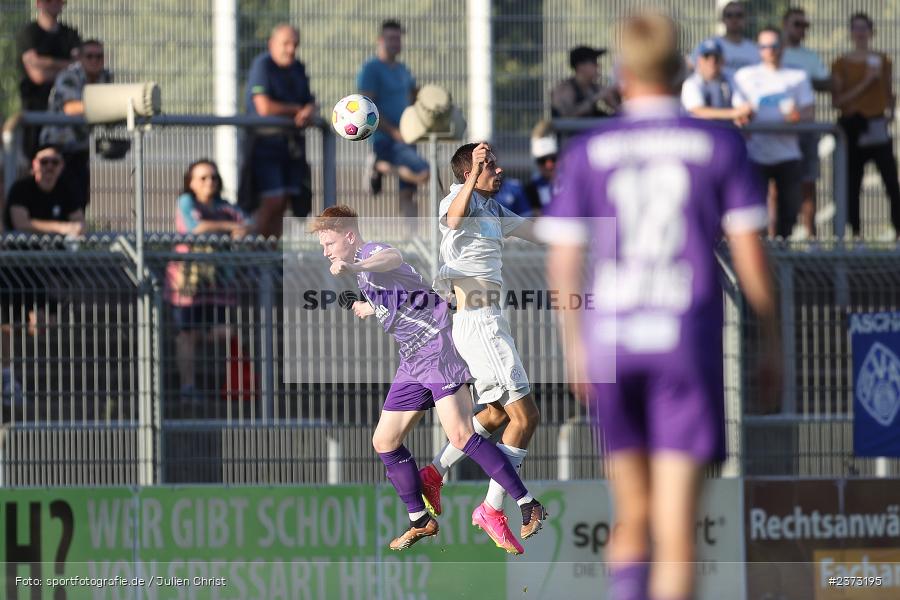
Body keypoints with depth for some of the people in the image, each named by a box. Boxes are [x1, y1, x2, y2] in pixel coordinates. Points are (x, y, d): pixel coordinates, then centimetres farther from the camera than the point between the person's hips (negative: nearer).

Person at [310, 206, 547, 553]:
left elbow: (392, 258, -40)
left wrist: (356, 268, -58)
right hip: (412, 364, 10)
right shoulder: (362, 270, 19)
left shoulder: (371, 252, -11)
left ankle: (529, 507, -17)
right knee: (385, 442, 8)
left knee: (461, 436, -19)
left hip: (438, 349, -10)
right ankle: (420, 522, 20)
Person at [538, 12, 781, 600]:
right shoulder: (721, 145, 1)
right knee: (677, 528, -5)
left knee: (633, 514, 17)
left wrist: (575, 348, 15)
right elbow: (750, 255, -2)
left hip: (610, 338, 2)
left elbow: (563, 265, 4)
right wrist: (773, 340, 9)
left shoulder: (587, 152, 5)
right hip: (688, 341, -2)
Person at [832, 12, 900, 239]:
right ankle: (855, 232, 5)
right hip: (852, 127, -1)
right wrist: (865, 83, -12)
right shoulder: (842, 64, 4)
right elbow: (837, 101, -4)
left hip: (877, 126, 1)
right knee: (852, 185, -1)